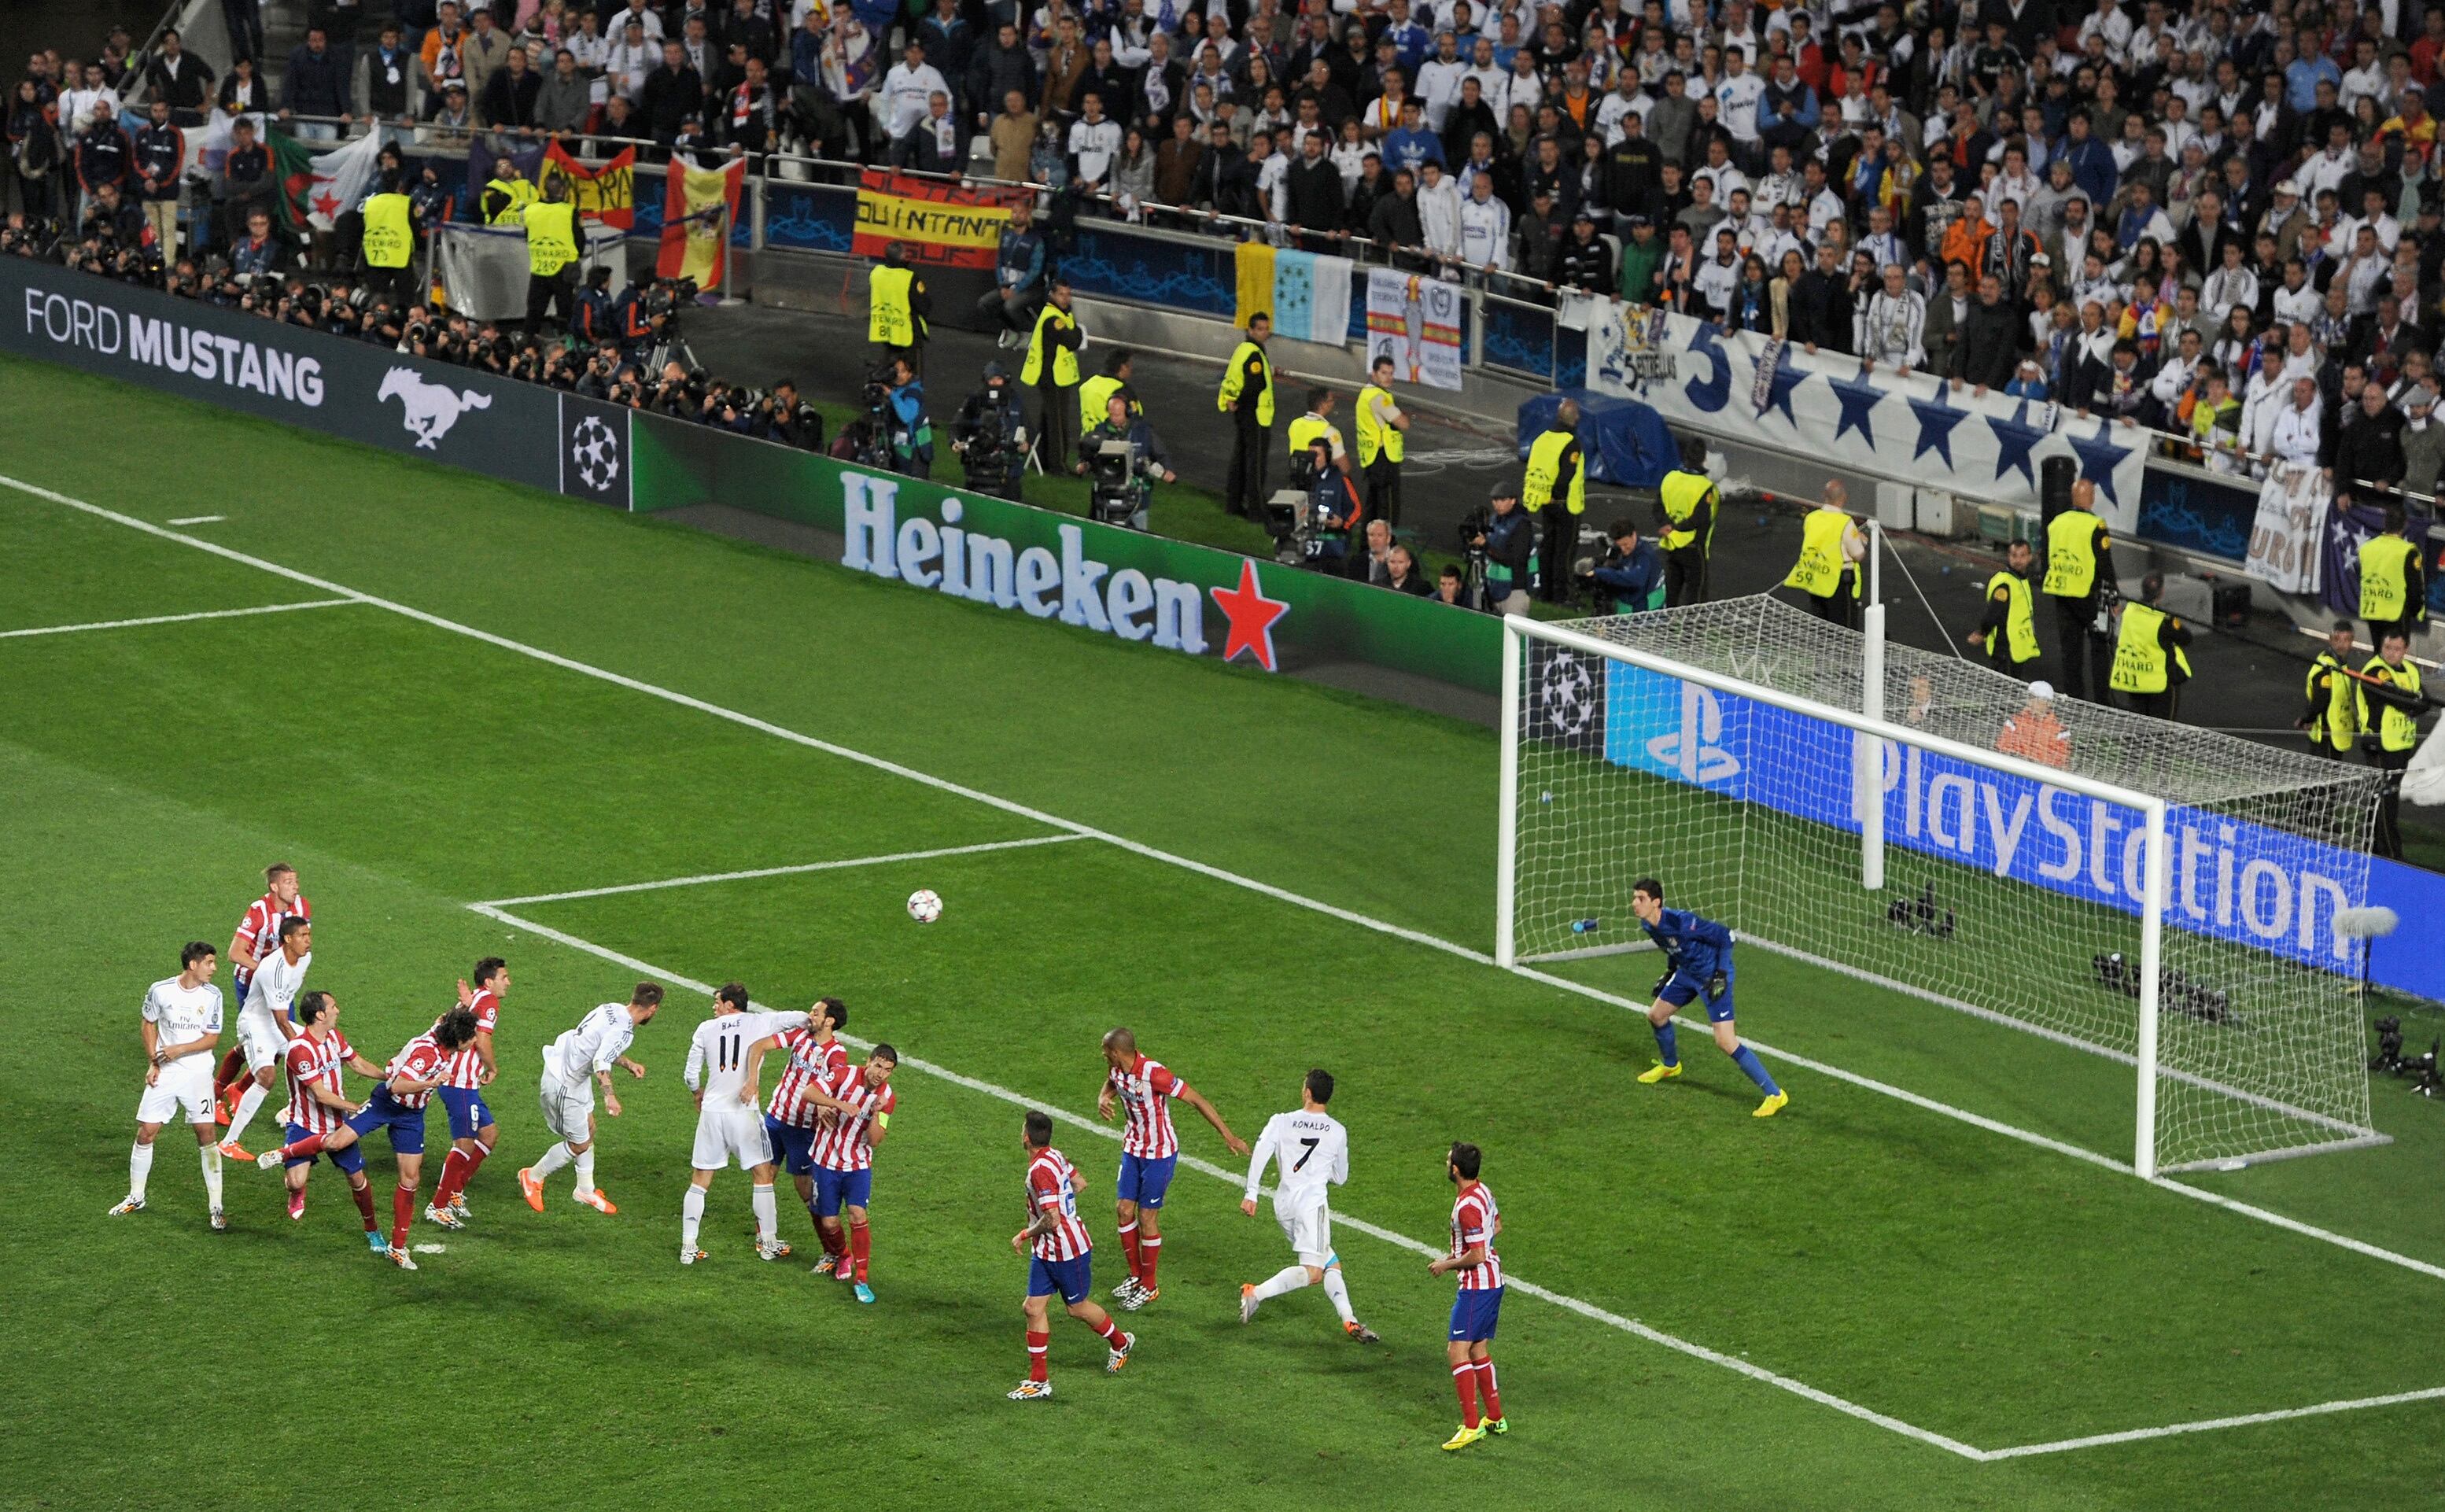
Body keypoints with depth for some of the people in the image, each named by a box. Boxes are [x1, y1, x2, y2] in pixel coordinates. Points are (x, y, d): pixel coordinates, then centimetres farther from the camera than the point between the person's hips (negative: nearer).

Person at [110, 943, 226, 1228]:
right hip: (164, 1074, 1)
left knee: (206, 1134, -7)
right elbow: (148, 1025, 9)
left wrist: (179, 1049, -17)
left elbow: (212, 1038, -4)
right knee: (146, 1132, 2)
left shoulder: (212, 995, -5)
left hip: (198, 1073, -1)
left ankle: (215, 1207, -1)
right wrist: (153, 1063, 1)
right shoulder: (160, 990, -5)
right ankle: (136, 1197, 21)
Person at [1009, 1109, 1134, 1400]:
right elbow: (1078, 1182, 18)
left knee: (1078, 1307, 12)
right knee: (1034, 1308, 5)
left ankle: (1120, 1343, 40)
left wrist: (1024, 1235, -16)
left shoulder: (1040, 1171, -29)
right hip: (1045, 1252, 9)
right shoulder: (1055, 1156, 0)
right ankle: (1038, 1380, 8)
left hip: (1067, 1251, -9)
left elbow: (1051, 1220, -31)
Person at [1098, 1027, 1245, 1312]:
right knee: (1124, 1210, 9)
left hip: (1160, 1154, -7)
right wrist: (1103, 1100, -5)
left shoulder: (1153, 1073, -29)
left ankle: (1149, 1286, 15)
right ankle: (1136, 1275, 27)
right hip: (1132, 1148, 7)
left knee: (1147, 1216, 0)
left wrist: (1228, 1136, -22)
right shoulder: (1116, 1070, -5)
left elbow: (1197, 1100, -24)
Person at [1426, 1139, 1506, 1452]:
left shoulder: (1467, 1206, -23)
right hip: (1493, 1281, 10)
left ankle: (1471, 1426, -13)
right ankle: (1495, 1418, 27)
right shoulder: (1483, 1192, 7)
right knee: (1479, 1351, 18)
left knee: (1457, 1350, -11)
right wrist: (1456, 1253, 22)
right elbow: (1497, 1226, 25)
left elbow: (1476, 1256, -24)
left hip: (1477, 1284, -10)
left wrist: (1446, 1265, -8)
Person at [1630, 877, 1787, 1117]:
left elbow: (1725, 936, -24)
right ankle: (1670, 1065, 51)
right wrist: (1670, 973, 17)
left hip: (1712, 975, -9)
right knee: (1656, 1015, 21)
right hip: (1687, 972, 9)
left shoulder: (1681, 922, -32)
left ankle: (1775, 1095, -11)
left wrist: (1721, 975, -24)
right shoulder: (1648, 925, -6)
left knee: (1725, 1042, -16)